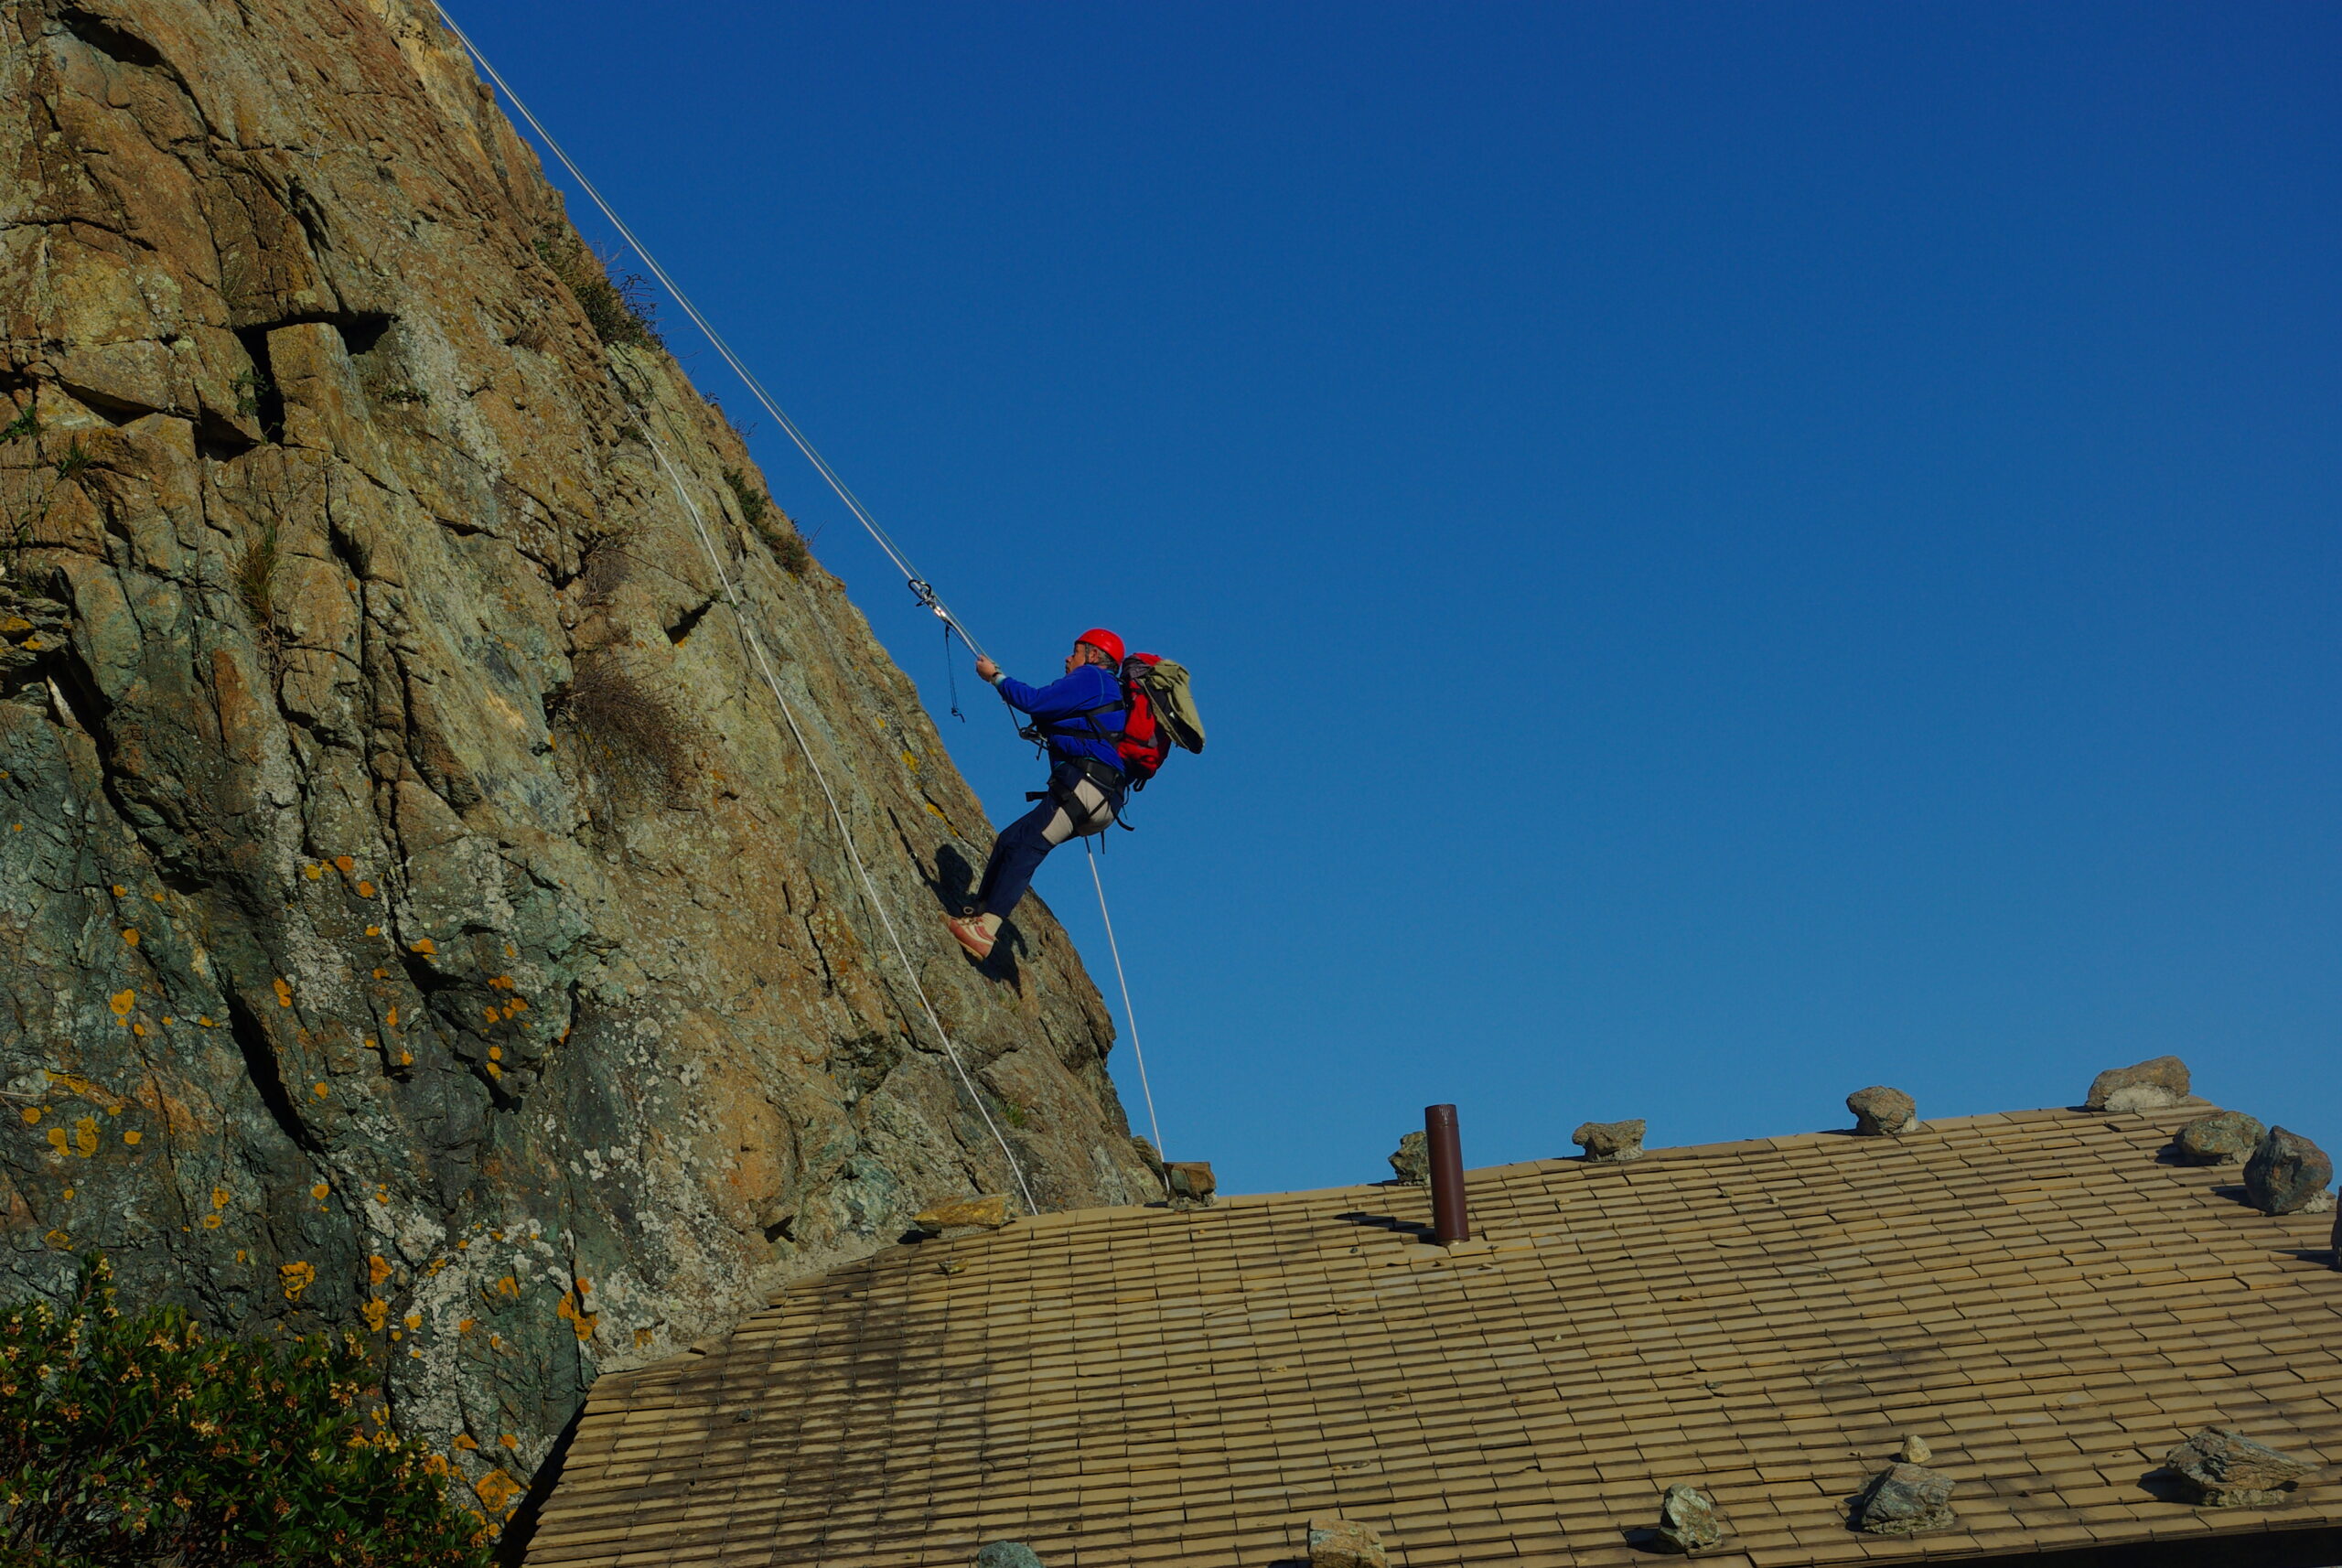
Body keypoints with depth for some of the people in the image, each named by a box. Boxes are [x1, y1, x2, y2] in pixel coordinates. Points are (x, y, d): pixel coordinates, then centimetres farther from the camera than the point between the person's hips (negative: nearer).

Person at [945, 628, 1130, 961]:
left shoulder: (1091, 677, 2)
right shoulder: (1114, 693, 31)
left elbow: (1035, 701, -6)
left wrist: (995, 677, 6)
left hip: (1085, 786, -10)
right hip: (1105, 799, 10)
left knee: (1025, 846, -18)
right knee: (1010, 841, 11)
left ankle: (985, 929, -27)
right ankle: (979, 912, 9)